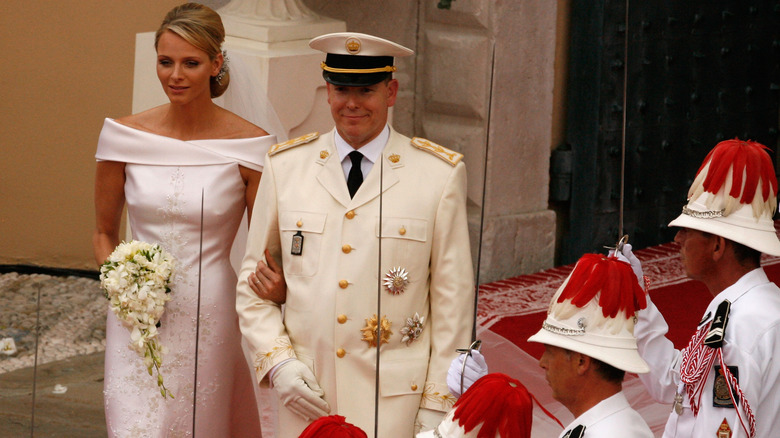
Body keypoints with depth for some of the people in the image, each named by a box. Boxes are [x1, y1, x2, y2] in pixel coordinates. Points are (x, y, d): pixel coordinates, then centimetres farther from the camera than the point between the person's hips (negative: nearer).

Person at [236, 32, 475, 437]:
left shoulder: (440, 174, 0)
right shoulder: (285, 165, 7)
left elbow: (453, 297, 0)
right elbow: (253, 283, 11)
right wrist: (277, 361, -4)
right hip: (304, 397, 2)